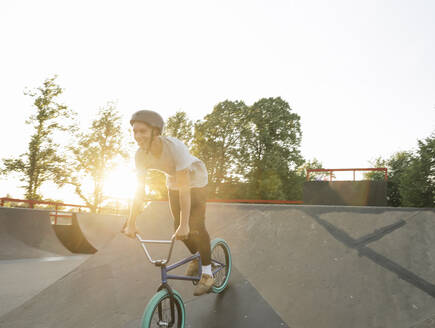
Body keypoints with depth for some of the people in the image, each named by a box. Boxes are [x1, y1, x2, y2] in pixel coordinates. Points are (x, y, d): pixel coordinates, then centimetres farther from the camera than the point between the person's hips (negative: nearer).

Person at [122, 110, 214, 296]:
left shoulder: (175, 147, -39)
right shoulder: (141, 155, -22)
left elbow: (184, 188, -40)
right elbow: (139, 190, -17)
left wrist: (184, 225, -41)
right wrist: (131, 224, -18)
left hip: (195, 180, -5)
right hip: (173, 182, 5)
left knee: (195, 227, -12)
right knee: (178, 227, 3)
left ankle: (207, 273, 5)